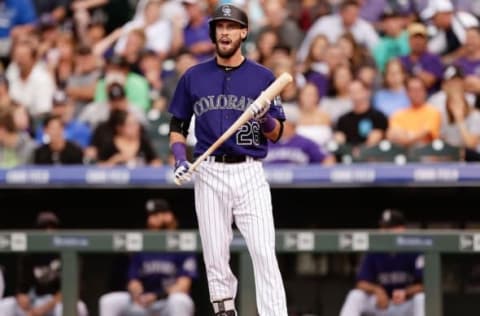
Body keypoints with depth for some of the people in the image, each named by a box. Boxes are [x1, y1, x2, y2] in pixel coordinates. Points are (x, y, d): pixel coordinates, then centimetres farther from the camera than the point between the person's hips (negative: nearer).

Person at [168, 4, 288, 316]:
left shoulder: (262, 77, 5)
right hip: (209, 173, 2)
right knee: (215, 256, 4)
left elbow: (277, 134, 5)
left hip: (250, 174, -2)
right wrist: (180, 159, -2)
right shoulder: (194, 76, 9)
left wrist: (264, 118, -17)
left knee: (264, 253, -12)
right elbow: (178, 126, 16)